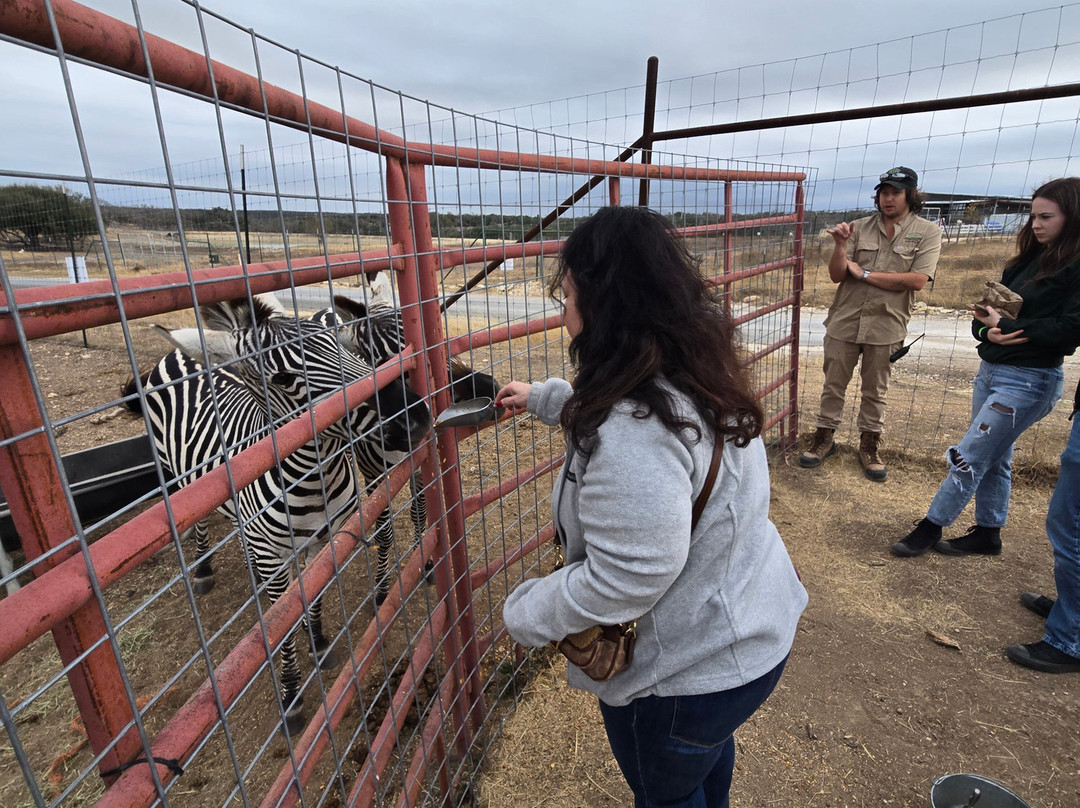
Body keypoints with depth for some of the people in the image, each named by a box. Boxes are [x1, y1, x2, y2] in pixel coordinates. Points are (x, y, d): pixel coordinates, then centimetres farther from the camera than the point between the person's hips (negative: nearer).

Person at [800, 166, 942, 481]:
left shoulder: (927, 232, -1)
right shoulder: (860, 227, 3)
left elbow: (918, 280, -15)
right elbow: (836, 276, -1)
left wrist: (863, 273, -12)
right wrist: (840, 245, -18)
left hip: (886, 326, -1)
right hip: (845, 322, 2)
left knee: (875, 390, 11)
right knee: (833, 384, 8)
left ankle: (869, 445, 25)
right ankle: (825, 437, 23)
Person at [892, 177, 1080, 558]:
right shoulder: (1029, 259, 11)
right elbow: (991, 306, 9)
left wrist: (1006, 326, -17)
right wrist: (987, 330, -12)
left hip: (1028, 380, -8)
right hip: (991, 369, 8)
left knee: (968, 458, -4)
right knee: (993, 459, 16)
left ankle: (931, 527, 10)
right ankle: (988, 534, 30)